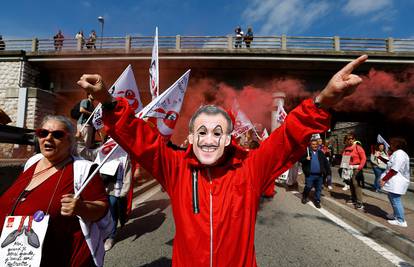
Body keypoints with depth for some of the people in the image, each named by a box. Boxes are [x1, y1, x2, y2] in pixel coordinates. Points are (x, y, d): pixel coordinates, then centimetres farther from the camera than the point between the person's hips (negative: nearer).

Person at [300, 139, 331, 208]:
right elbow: (301, 160, -1)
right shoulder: (307, 152, 1)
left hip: (319, 175, 3)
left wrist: (328, 171, 5)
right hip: (310, 174, -3)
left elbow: (325, 162, 10)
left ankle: (317, 201, 23)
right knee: (308, 187, 0)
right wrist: (306, 159, -21)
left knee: (318, 189, 9)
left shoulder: (320, 153, 9)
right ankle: (304, 197, 25)